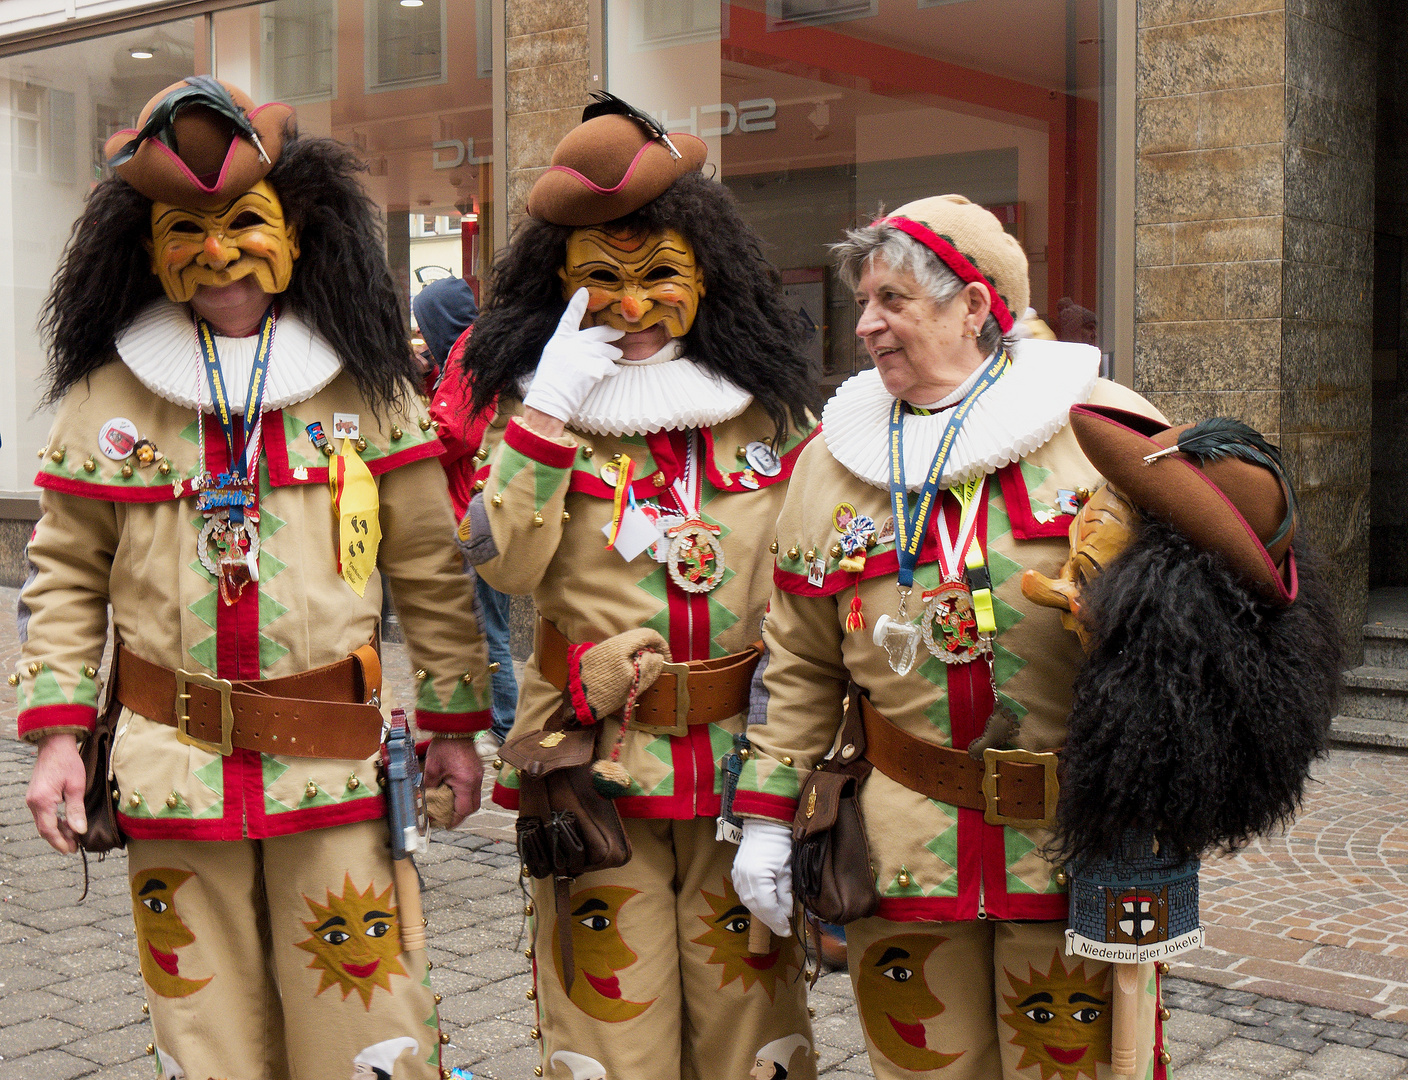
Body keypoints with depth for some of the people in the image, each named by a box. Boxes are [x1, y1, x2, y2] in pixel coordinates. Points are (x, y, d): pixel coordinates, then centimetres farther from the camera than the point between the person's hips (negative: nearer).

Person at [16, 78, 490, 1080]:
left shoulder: (366, 386, 2)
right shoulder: (108, 393, 4)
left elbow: (429, 568, 5)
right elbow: (65, 576, 8)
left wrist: (454, 722, 5)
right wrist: (57, 732, 1)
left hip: (336, 768, -1)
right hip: (173, 769, 1)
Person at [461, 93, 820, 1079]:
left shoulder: (770, 404, 4)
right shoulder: (537, 399, 1)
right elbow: (502, 563, -11)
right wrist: (548, 411, -17)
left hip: (743, 754, 1)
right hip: (593, 758, -1)